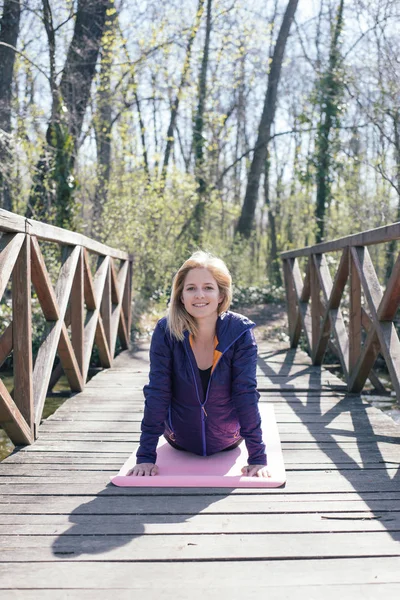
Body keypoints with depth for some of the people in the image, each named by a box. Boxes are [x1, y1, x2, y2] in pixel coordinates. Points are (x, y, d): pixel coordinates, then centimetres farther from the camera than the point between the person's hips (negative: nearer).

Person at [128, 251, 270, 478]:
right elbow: (157, 393, -22)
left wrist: (258, 457, -26)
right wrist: (146, 455, -23)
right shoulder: (166, 331, -24)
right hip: (180, 442, 1)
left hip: (228, 441, 0)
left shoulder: (240, 332, -25)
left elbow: (247, 393, -24)